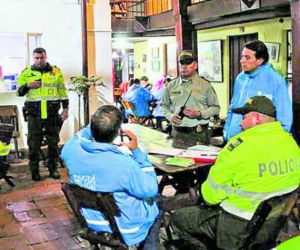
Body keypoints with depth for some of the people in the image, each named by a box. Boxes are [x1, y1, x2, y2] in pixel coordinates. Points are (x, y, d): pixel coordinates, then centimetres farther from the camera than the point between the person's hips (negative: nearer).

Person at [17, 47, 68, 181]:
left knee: (53, 142, 7)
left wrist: (65, 109, 2)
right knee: (33, 143, 3)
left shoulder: (56, 71, 6)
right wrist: (27, 86, -12)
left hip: (52, 113, 0)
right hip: (34, 114, 0)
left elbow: (63, 91, 8)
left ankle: (53, 168, 19)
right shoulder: (26, 72, 6)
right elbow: (19, 92, 8)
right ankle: (34, 170, 14)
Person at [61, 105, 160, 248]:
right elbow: (151, 190, -18)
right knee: (152, 199, 27)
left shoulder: (72, 150, -21)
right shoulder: (124, 165, -37)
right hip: (124, 229, -5)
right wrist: (137, 151, -16)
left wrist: (95, 127, -3)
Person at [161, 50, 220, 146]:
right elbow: (164, 105, 20)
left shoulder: (205, 85, 3)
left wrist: (199, 114, -11)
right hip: (178, 133, 2)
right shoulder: (171, 85, 11)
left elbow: (215, 107, 4)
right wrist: (170, 116, 0)